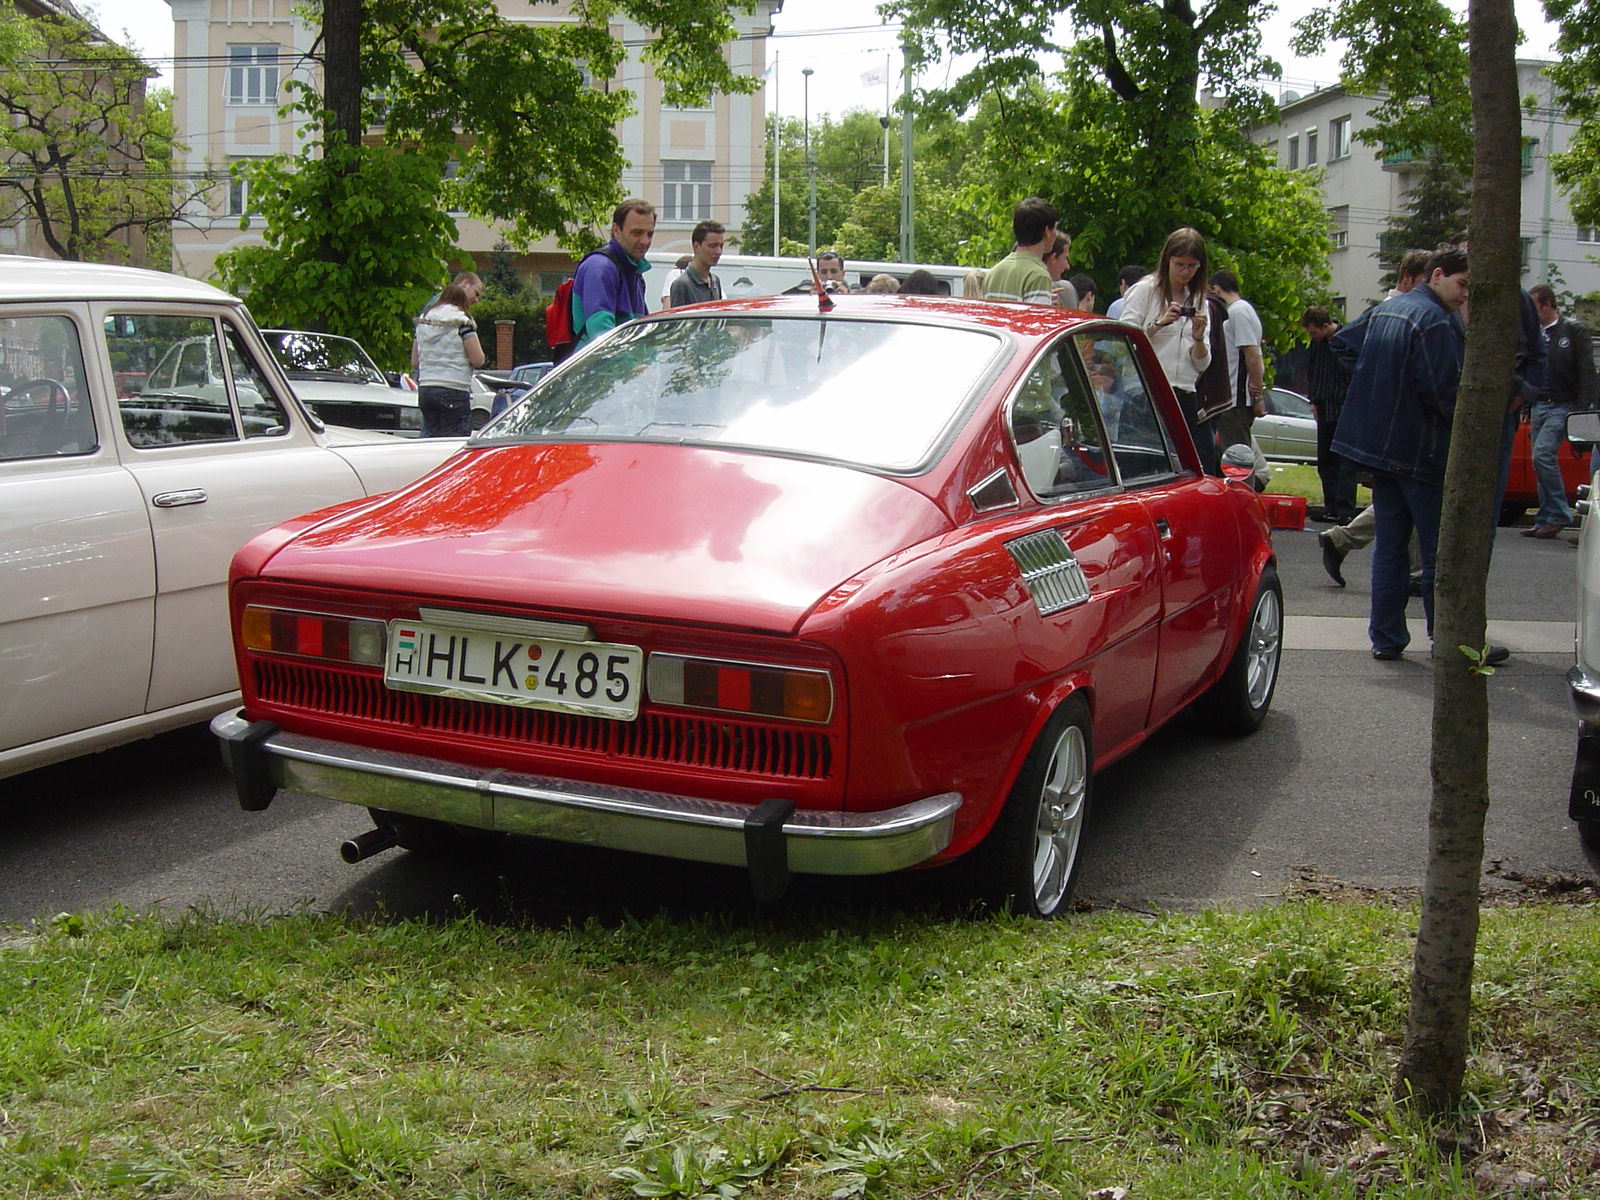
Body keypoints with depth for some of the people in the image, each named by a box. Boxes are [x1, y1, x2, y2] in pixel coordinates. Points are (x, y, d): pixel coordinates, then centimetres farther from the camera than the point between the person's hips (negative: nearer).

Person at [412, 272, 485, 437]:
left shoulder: (423, 317, 15)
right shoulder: (461, 320, -7)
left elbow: (414, 362, 17)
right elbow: (478, 360, -11)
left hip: (425, 388, 7)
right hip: (454, 392, -7)